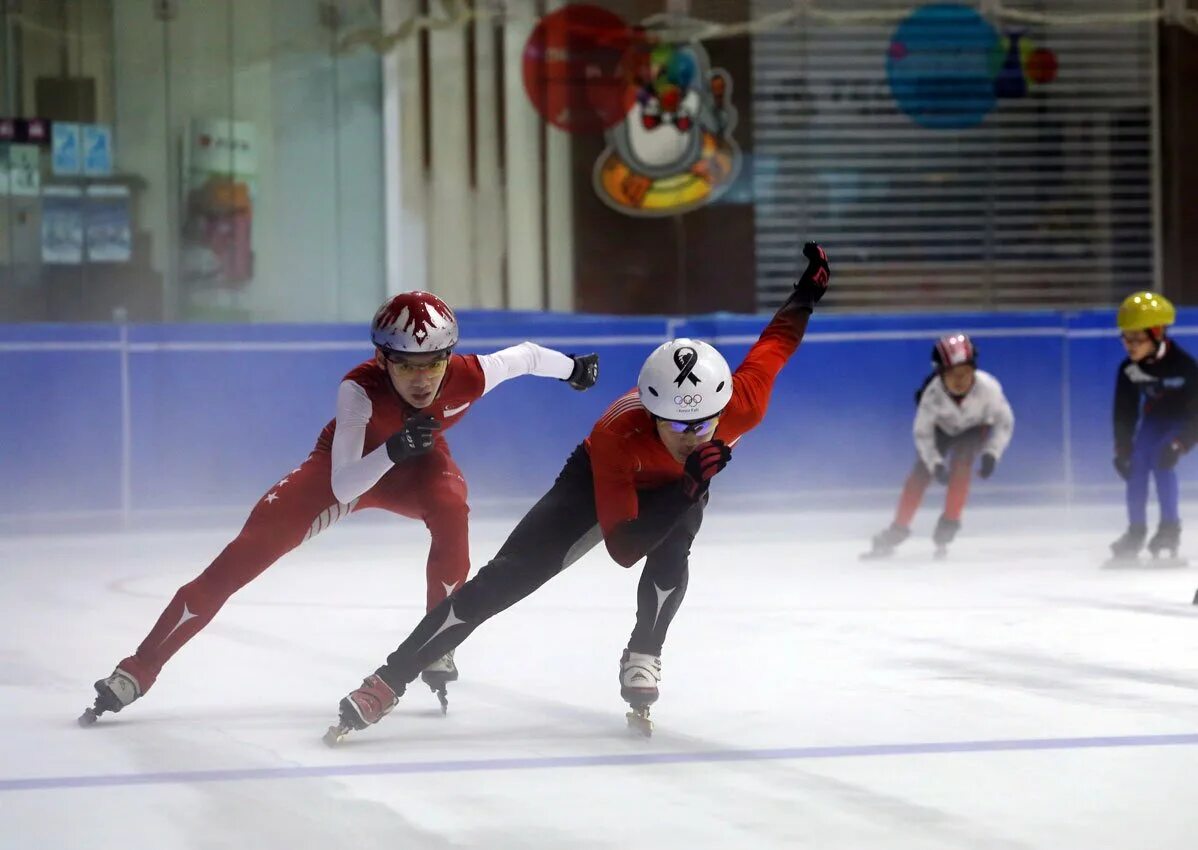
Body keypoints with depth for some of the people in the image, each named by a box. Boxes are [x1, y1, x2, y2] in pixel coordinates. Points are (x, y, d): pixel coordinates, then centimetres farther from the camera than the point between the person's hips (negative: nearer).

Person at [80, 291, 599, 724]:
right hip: (350, 466, -2)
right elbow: (342, 489, -42)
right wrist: (392, 450, -59)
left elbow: (526, 355, -11)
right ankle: (139, 670, -7)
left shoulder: (468, 377, -33)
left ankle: (438, 648, -16)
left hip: (415, 468, 2)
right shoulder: (360, 389, -39)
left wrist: (573, 369, 8)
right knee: (245, 556, -13)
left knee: (451, 510, -34)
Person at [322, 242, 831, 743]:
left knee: (670, 556, -33)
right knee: (504, 579, -11)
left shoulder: (743, 407, -37)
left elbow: (777, 341, -17)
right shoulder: (616, 437, -44)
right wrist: (687, 489, -56)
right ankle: (388, 682, -6)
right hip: (601, 479, -2)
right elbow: (622, 550, -44)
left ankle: (641, 664, -8)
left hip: (684, 481, 3)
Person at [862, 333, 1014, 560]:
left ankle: (949, 525, -11)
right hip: (942, 428, 0)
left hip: (976, 428, 0)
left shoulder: (987, 387, -36)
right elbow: (922, 432, -24)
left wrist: (991, 453, -29)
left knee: (960, 462, -27)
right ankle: (897, 531, -1)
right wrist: (935, 463, -33)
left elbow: (1004, 421, -21)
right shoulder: (933, 394, -36)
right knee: (920, 471, -14)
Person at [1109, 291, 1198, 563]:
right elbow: (1124, 412, -7)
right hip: (1154, 418, 5)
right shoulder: (1128, 369, -18)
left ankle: (1170, 527, -14)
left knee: (1162, 461, -24)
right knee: (1136, 464, -10)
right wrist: (1122, 449, -10)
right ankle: (1136, 531, 0)